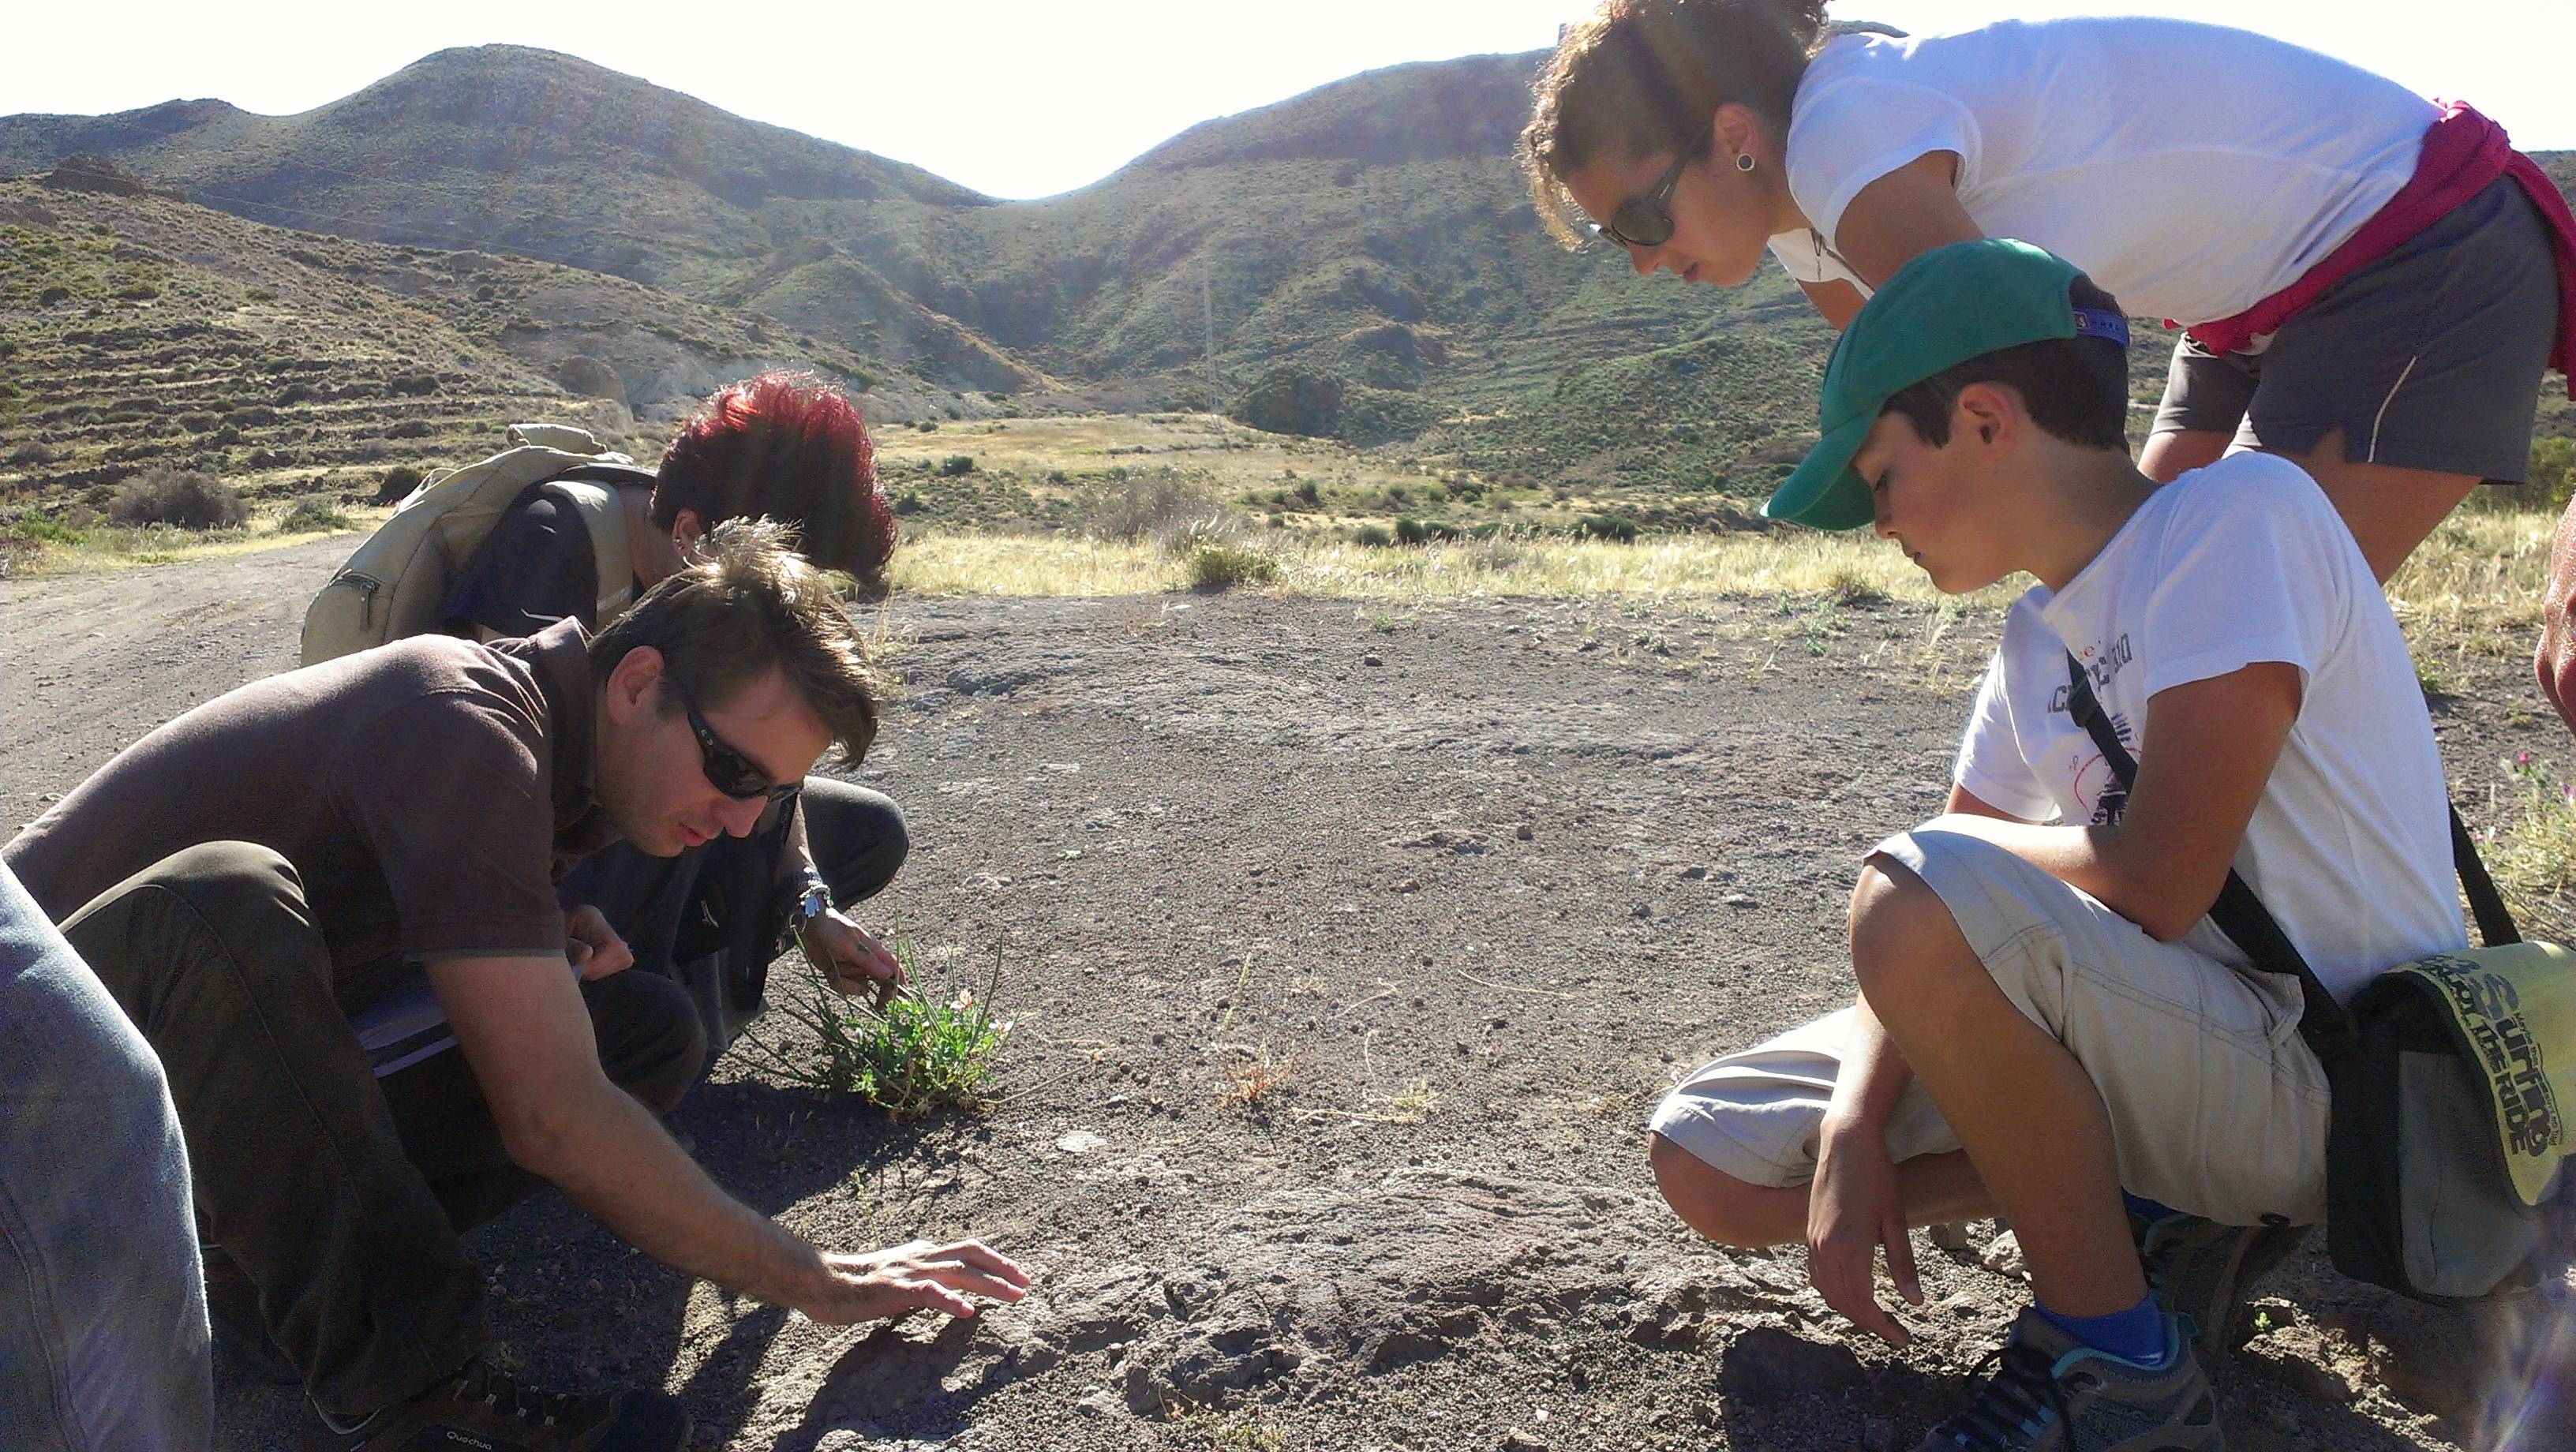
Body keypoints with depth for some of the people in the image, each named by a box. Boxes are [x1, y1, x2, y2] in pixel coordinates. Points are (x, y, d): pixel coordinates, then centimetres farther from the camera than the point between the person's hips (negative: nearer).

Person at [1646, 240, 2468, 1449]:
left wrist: (1952, 842, -6)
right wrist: (1854, 1133, -11)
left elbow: (2152, 884, -25)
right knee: (1706, 1161, 1)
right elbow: (1919, 946, 4)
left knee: (1922, 897, -33)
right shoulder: (2039, 638, 8)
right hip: (2178, 1051, 8)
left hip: (2335, 1087, -7)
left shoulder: (2238, 511, -16)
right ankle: (2140, 1222, 5)